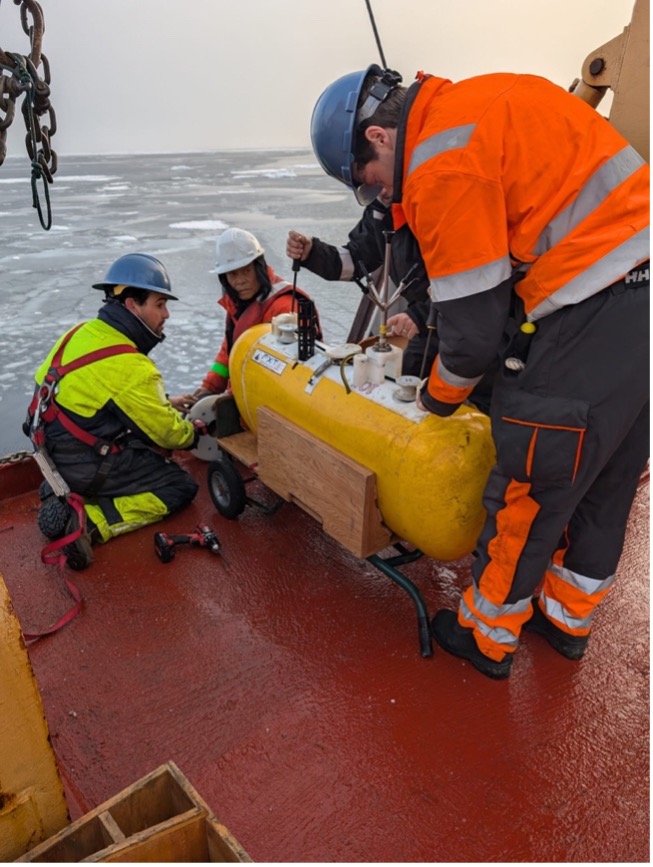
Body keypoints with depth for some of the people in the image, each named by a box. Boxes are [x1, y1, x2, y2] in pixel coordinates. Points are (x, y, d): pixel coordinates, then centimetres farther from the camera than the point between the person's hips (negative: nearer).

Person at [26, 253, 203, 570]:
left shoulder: (80, 332, -1)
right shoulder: (132, 370, -25)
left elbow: (43, 382, 13)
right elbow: (168, 432, -14)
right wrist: (194, 432, 10)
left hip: (52, 445, 9)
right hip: (86, 467, -9)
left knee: (151, 449, 25)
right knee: (181, 487, -2)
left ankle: (63, 489, 13)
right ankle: (86, 521, -13)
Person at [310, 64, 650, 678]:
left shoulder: (443, 162, -15)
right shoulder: (477, 101, 14)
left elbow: (474, 324, -13)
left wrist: (441, 393, 8)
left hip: (592, 321, -10)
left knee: (528, 489, 5)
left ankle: (488, 636, 26)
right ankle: (568, 617, 41)